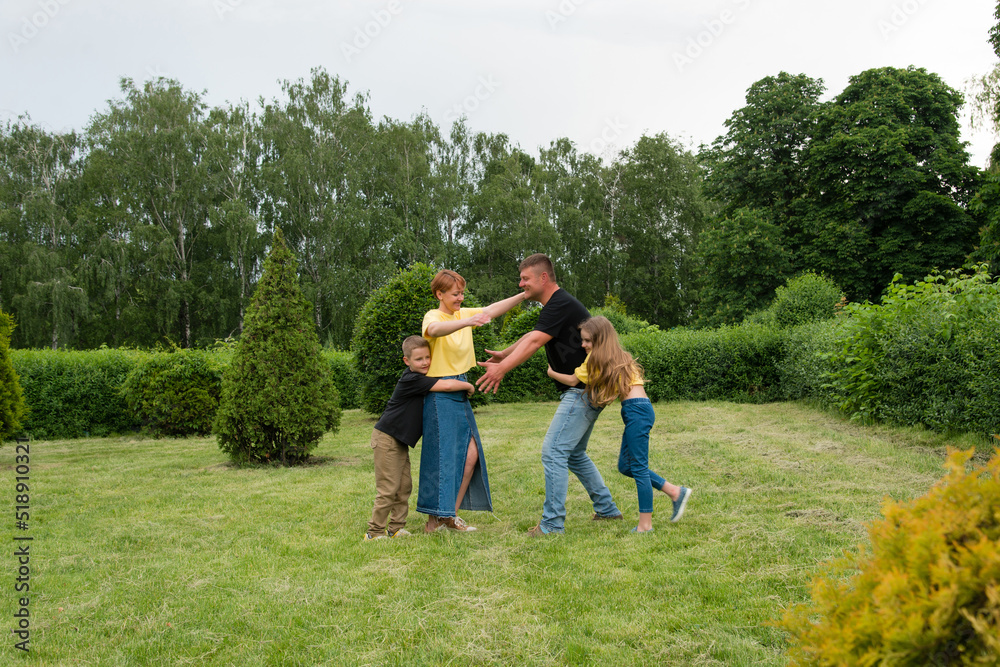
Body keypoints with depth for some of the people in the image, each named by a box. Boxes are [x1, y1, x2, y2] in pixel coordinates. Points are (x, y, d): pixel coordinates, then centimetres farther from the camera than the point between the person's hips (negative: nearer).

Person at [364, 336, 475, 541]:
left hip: (401, 441, 9)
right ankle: (374, 532, 3)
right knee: (388, 489, -6)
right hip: (386, 439, -9)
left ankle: (396, 528, 18)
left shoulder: (420, 379, 9)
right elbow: (446, 385, -26)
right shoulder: (412, 380, -21)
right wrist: (468, 386, -12)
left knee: (404, 487, 10)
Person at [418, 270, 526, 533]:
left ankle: (450, 514, 15)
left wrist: (525, 295, -6)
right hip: (440, 394, -8)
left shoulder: (464, 314, 10)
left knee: (471, 454, 5)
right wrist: (468, 322, -50)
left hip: (460, 392, 8)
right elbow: (435, 330, -35)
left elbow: (492, 310, 5)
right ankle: (435, 518, 7)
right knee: (444, 455, -4)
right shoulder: (433, 316, -11)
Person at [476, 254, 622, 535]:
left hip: (584, 392, -11)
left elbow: (533, 342, -28)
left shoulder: (561, 305, -17)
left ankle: (552, 524, -6)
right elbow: (531, 336, 30)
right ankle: (607, 509, 28)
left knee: (553, 451, -11)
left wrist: (502, 369, -35)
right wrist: (504, 354, 37)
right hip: (582, 391, 11)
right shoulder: (555, 305, 15)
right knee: (574, 454, 19)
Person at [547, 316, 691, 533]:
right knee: (625, 466, 14)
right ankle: (675, 492, 17)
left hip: (637, 409, -10)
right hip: (637, 410, 10)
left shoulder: (598, 358, -6)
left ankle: (645, 524, -1)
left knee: (638, 467, -6)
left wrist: (552, 372, 19)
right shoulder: (616, 356, 20)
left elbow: (572, 380, 3)